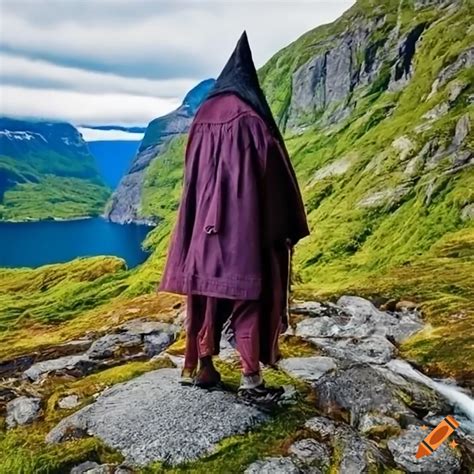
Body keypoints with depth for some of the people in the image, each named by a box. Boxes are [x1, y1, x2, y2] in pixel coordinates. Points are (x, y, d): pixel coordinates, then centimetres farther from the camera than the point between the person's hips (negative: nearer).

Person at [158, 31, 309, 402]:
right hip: (246, 223, -6)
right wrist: (287, 229, -1)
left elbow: (192, 179, 14)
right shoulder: (251, 119, -9)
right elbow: (275, 175, -8)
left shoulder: (203, 117, 10)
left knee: (207, 292, 13)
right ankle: (251, 377, 1)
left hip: (205, 224, 6)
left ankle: (202, 367, 22)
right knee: (251, 294, -1)